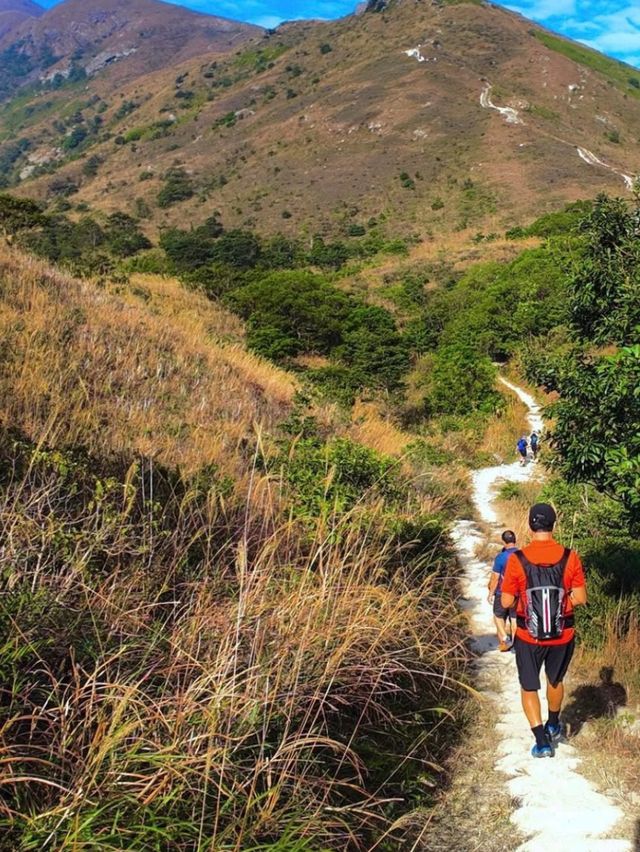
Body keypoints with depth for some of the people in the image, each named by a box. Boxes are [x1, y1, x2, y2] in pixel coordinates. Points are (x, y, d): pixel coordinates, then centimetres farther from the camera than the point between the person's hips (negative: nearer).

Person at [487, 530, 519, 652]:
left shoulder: (500, 557, -19)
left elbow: (495, 578, -14)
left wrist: (491, 593, -3)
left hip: (502, 593, -3)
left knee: (499, 617, 14)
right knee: (515, 618, 14)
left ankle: (504, 639, 0)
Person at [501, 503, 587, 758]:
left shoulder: (516, 560, -15)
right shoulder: (570, 558, -13)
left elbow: (506, 602, -10)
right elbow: (580, 598, -8)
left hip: (529, 637, -2)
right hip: (563, 636, 2)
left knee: (529, 688, 15)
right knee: (555, 680, 27)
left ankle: (542, 741, 7)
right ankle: (554, 727, 47)